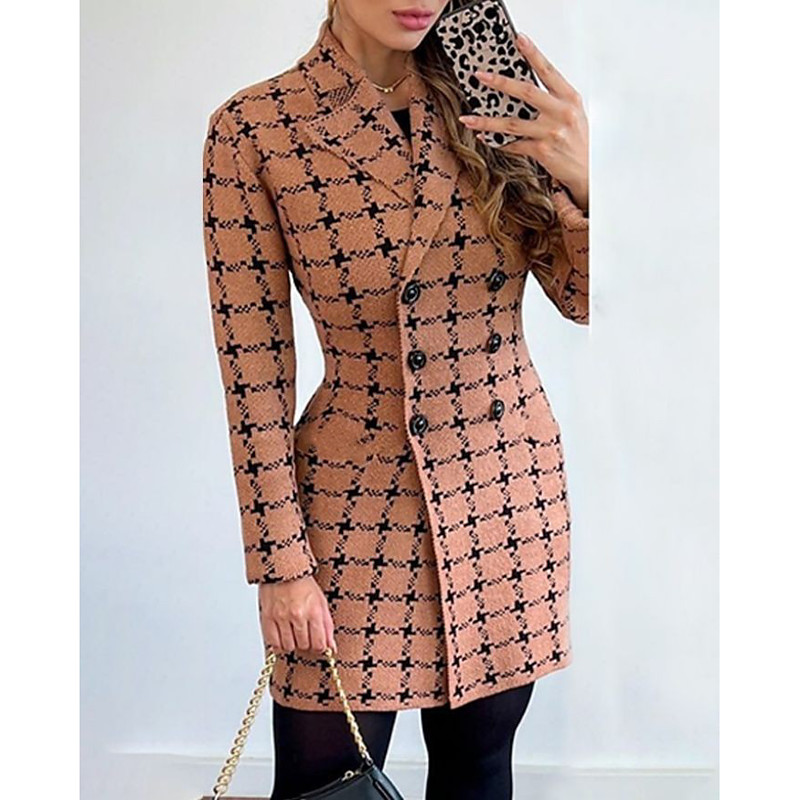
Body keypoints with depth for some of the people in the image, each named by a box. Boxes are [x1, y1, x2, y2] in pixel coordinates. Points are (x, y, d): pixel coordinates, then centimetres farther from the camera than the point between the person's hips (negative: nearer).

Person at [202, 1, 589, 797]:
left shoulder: (496, 101, -1)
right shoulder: (253, 128, -9)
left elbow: (582, 297, 2)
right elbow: (254, 368, -8)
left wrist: (587, 178, -18)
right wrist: (281, 562, -7)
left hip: (511, 484, 3)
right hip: (357, 496, -3)